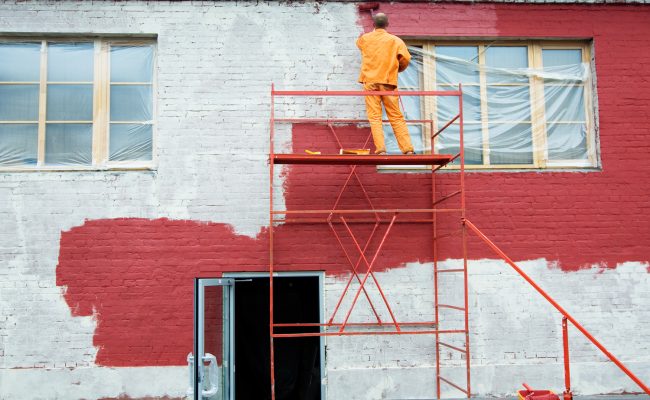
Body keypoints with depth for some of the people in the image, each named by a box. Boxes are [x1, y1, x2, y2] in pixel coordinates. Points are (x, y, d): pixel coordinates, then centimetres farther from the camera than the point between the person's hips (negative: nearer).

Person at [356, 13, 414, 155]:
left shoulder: (365, 38, 9)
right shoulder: (395, 40, 4)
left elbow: (358, 42, 32)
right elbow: (405, 58, -6)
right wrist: (398, 69, 15)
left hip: (370, 81, 0)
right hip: (389, 82, 0)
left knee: (374, 117, -1)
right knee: (396, 117, 3)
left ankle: (380, 149, -13)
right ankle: (408, 149, -2)